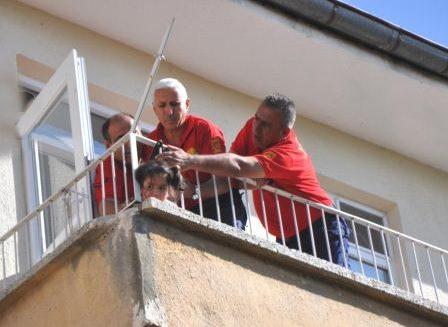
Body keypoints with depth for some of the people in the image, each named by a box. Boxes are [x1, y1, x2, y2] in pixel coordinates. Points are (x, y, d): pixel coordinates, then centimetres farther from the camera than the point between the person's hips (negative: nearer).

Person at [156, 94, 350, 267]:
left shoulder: (290, 154, -29)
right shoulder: (252, 127, -4)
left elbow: (237, 166, -42)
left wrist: (191, 161, -51)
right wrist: (251, 176, -25)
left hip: (320, 228, -7)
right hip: (286, 237, 7)